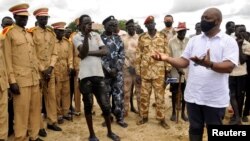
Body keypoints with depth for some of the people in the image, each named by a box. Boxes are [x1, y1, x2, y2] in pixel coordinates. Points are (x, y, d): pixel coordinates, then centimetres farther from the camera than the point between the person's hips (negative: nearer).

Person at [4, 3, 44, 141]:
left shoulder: (29, 35, 18)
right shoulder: (9, 33, -1)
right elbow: (8, 59, -6)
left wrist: (43, 70, 11)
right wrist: (12, 81, -12)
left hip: (34, 79, 6)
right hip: (20, 80, -6)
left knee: (36, 108, 11)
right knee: (22, 111, -1)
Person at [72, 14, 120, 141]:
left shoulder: (96, 35, 13)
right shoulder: (76, 37, 1)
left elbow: (105, 51, 0)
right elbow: (83, 53, -15)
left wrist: (89, 52, -9)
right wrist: (86, 36, -18)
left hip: (99, 74, 3)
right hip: (86, 75, -3)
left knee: (105, 105, 6)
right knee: (88, 105, 8)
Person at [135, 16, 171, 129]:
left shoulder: (163, 36, 3)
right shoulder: (142, 38, 5)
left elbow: (167, 54, 3)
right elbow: (138, 55, 4)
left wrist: (168, 71, -2)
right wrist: (137, 73, 0)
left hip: (159, 72, -1)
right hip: (145, 71, 1)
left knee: (160, 96, 6)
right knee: (144, 96, 10)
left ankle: (161, 119, 17)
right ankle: (144, 117, 25)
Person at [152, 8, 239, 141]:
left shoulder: (229, 41, -6)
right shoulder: (194, 40, 7)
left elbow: (229, 66, -18)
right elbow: (184, 62, 3)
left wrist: (209, 64, -37)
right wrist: (167, 58, -14)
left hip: (215, 99, -3)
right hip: (193, 96, 3)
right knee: (195, 129, 18)